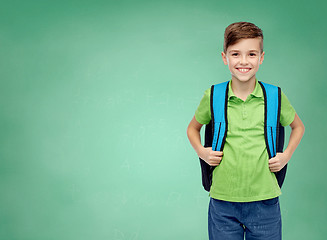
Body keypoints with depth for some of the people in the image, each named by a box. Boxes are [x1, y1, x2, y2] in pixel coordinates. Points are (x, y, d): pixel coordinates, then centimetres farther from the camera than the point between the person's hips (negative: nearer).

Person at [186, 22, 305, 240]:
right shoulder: (213, 97, -2)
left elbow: (298, 126, 18)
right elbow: (193, 128, 17)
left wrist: (286, 155, 4)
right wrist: (201, 152, 1)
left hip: (264, 200, 1)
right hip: (223, 201, 0)